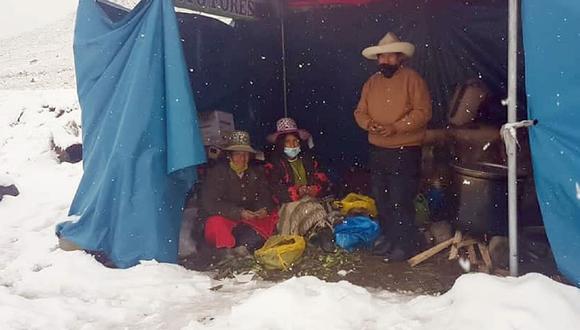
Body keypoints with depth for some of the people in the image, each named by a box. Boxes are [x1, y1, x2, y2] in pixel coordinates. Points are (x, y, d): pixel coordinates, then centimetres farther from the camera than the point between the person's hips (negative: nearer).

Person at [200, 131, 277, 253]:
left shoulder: (256, 172, 11)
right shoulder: (217, 172, -5)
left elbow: (266, 196, 7)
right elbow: (209, 205, -14)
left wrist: (265, 209, -18)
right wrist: (238, 213, -24)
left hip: (251, 219, 5)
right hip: (225, 219, -5)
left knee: (273, 218, -16)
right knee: (215, 224, -35)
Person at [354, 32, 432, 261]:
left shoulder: (412, 78, -7)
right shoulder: (372, 82, 12)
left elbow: (423, 111, -13)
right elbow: (360, 112, 12)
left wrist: (396, 127, -21)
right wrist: (369, 124, -10)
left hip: (405, 151, -6)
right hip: (377, 150, 7)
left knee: (401, 200, -6)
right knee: (381, 198, 13)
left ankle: (405, 244, 7)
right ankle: (389, 238, 28)